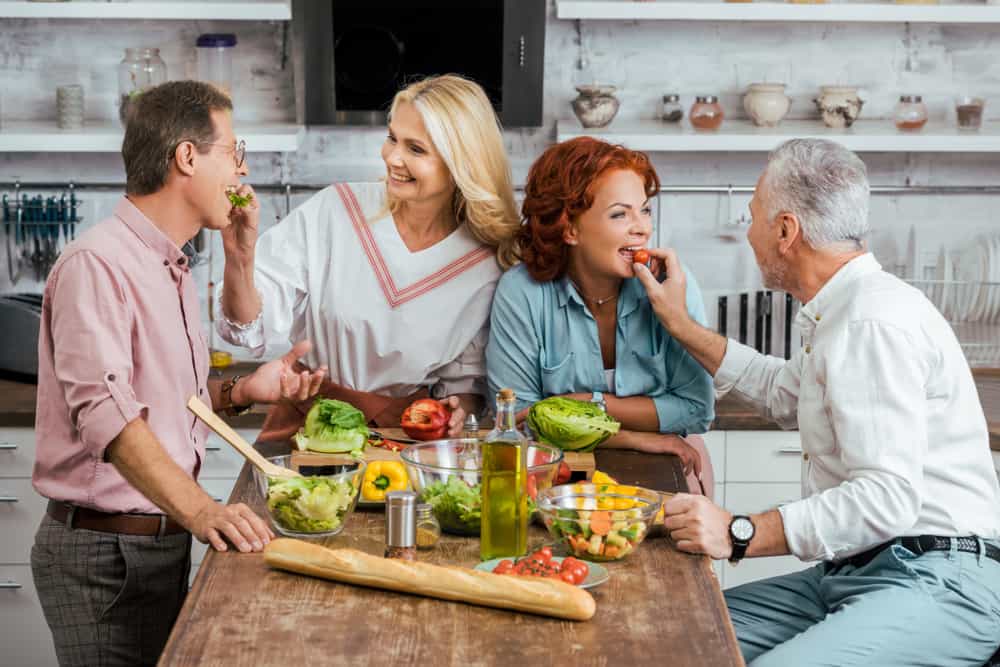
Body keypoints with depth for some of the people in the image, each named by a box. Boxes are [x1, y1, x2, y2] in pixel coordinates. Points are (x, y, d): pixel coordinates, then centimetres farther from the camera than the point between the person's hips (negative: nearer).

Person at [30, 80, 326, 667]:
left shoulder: (173, 269, 17)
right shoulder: (97, 263, -17)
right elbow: (104, 409, -30)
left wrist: (240, 392, 7)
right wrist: (199, 509, -40)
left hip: (165, 540, 9)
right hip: (103, 552, -9)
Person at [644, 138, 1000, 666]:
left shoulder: (877, 323, -18)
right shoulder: (845, 313, 16)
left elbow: (886, 499, -26)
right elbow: (783, 394, 37)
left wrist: (740, 534, -24)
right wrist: (680, 324, 31)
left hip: (938, 583, -10)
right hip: (859, 573, 10)